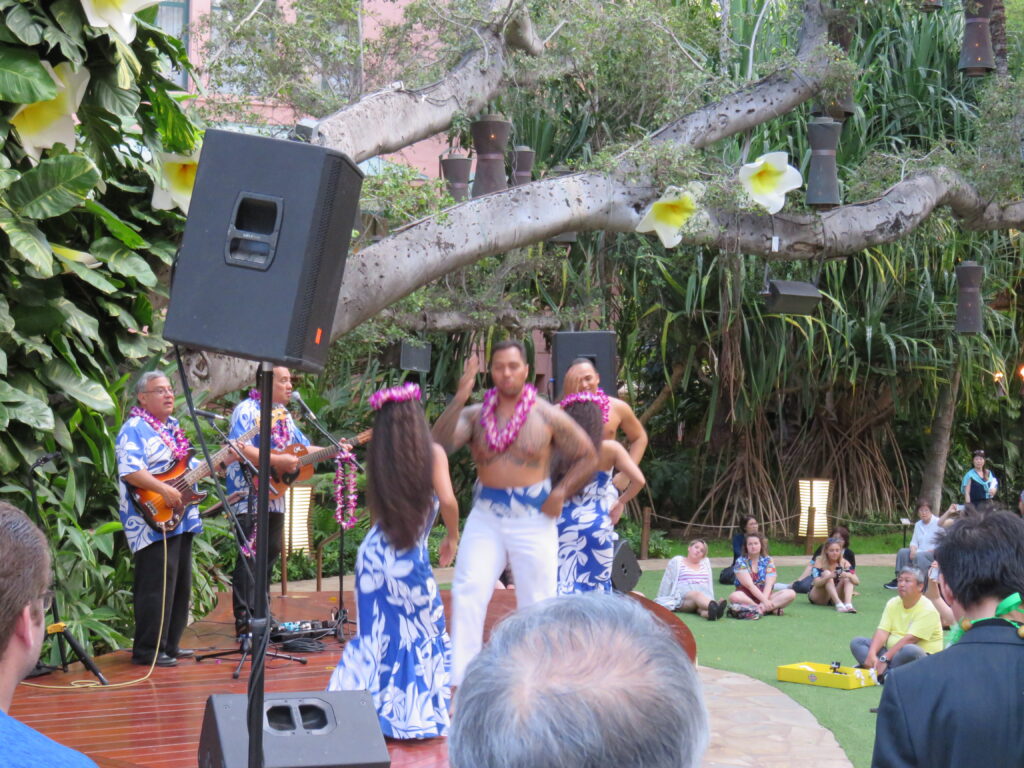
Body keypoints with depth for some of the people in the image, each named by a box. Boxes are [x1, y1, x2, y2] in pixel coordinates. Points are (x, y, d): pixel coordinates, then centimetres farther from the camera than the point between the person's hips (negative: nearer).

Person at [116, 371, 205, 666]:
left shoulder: (173, 427, 20)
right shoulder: (135, 429, -9)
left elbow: (191, 466, 27)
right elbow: (129, 471, -21)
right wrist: (164, 490, -26)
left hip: (181, 520, 10)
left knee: (180, 584, 12)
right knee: (157, 585, -12)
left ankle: (169, 644, 21)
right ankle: (148, 650, -8)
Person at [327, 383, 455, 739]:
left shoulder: (377, 457, 4)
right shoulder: (432, 453, -5)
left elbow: (374, 509, 6)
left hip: (374, 553, 3)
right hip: (411, 556, -3)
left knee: (374, 634, 12)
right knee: (423, 633, 11)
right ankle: (419, 712, 13)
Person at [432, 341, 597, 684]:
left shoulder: (547, 416, 0)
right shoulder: (476, 415, 4)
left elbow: (588, 458, 8)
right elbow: (439, 443, -13)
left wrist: (561, 491, -5)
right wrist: (460, 398, -20)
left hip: (533, 519, -1)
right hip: (485, 517, 1)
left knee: (537, 604, 5)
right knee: (468, 591, -13)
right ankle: (459, 680, -11)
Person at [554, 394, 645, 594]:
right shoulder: (610, 449, -2)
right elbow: (638, 480, -7)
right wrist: (621, 502, 7)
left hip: (562, 521, 1)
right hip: (597, 523, 0)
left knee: (562, 584, 3)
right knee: (597, 585, 12)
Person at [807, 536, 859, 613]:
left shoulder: (844, 563, -6)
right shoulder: (820, 561, -14)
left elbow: (857, 582, -16)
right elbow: (816, 583, -26)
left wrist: (849, 576, -39)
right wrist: (829, 577, -46)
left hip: (836, 595, 3)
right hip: (818, 597, -3)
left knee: (847, 579, -19)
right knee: (826, 573, -26)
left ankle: (848, 604, -41)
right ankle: (839, 604, -44)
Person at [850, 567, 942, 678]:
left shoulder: (927, 609, -14)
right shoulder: (893, 603, 7)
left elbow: (910, 639, -23)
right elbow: (882, 631, -4)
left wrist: (884, 658, -28)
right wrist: (871, 654, -23)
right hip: (891, 654, 7)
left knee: (909, 650, -40)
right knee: (856, 642, -9)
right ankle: (886, 673, -32)